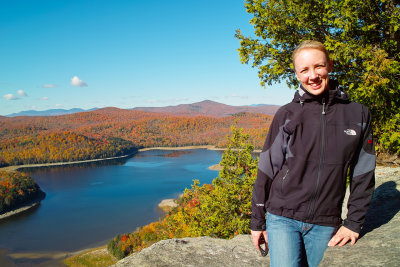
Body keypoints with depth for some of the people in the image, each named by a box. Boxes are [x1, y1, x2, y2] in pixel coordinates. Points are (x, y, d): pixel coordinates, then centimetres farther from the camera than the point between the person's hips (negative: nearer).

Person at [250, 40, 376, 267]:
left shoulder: (358, 114, 1)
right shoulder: (287, 115, -3)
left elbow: (363, 174, 6)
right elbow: (266, 169, -1)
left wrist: (354, 223, 3)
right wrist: (257, 222, 2)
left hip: (326, 224, 2)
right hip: (282, 218, -1)